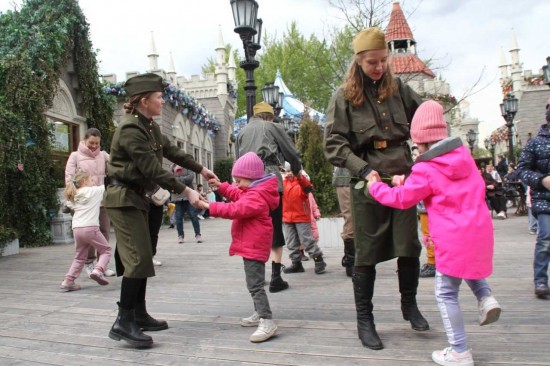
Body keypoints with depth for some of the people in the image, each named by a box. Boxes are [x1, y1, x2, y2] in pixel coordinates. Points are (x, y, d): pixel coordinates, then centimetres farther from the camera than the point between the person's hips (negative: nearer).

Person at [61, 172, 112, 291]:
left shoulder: (73, 196, 17)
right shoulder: (96, 191, 4)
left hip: (76, 229, 5)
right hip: (91, 228, -5)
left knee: (80, 257, 18)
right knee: (106, 250, 12)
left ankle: (68, 281, 9)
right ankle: (98, 270, -11)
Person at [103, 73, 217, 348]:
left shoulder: (149, 126, 9)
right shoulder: (131, 129, -20)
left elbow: (171, 150, 18)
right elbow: (152, 169, -23)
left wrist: (201, 169, 19)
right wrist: (186, 192, -19)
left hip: (136, 198, 10)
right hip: (123, 198, -10)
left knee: (142, 256, 12)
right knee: (138, 258, -13)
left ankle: (139, 315, 21)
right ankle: (123, 323, -8)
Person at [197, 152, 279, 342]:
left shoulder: (256, 196, -23)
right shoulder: (254, 191, 12)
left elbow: (235, 209, -33)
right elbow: (238, 196, 27)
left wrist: (209, 206, -32)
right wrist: (221, 186, 16)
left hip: (254, 246, -12)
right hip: (252, 245, 12)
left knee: (255, 284, -14)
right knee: (254, 282, 21)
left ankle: (268, 322, -15)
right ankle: (259, 314, 33)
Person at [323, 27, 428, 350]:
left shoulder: (399, 89, 8)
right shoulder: (344, 96, -2)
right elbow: (334, 145, -8)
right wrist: (364, 170, -18)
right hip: (367, 183, -3)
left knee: (409, 246, 5)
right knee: (367, 253, 3)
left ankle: (409, 304, 30)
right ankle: (365, 320, 18)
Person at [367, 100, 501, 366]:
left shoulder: (425, 170, -12)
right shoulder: (464, 155, 9)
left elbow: (401, 199, -4)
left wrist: (375, 186, 11)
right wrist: (407, 182, 17)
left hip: (453, 239, -7)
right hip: (480, 230, 8)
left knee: (446, 293, 5)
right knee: (469, 265, 38)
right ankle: (485, 297, 12)